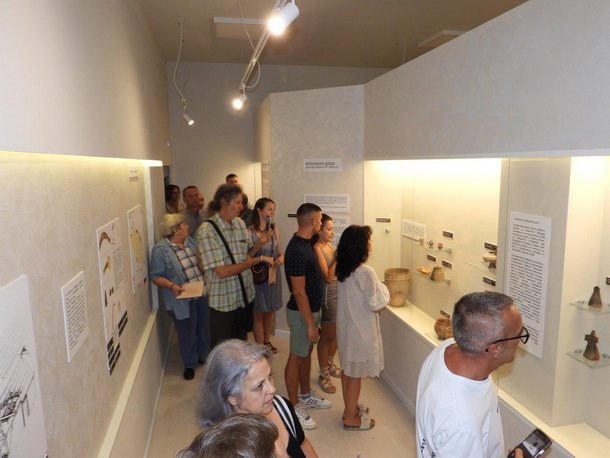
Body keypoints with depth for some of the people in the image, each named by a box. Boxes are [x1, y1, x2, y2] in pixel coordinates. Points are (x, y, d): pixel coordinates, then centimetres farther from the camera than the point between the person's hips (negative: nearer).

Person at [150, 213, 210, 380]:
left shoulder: (190, 241, 6)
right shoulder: (161, 249, -14)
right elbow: (155, 276, -12)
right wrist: (172, 286, -25)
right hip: (183, 300, -6)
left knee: (204, 328, 18)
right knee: (187, 333, 9)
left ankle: (205, 357, 40)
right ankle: (190, 364, 31)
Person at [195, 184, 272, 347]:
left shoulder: (240, 223, 3)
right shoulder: (207, 231, -18)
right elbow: (222, 271, -23)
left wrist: (259, 243, -8)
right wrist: (258, 259, -21)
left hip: (244, 296, 6)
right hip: (223, 302, -6)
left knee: (241, 344, 23)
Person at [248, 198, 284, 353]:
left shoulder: (275, 229, 0)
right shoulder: (250, 232, -15)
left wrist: (281, 258, -12)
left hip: (273, 274, 5)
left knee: (271, 310, 18)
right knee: (259, 312, 8)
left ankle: (267, 342, 36)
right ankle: (259, 346, 23)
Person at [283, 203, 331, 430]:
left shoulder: (305, 243, 4)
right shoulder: (297, 250, -27)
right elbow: (299, 292, -26)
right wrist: (310, 323, -22)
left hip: (312, 309, 9)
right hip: (301, 313, -9)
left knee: (306, 353, 21)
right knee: (296, 358, 5)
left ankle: (305, 395, 38)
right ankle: (294, 407, 21)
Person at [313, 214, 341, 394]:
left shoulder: (329, 246, 8)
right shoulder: (317, 249, -18)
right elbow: (328, 276, -22)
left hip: (338, 292, 9)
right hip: (327, 294, -8)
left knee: (336, 332, 20)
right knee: (327, 335, 4)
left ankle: (330, 364, 40)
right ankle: (324, 375, 21)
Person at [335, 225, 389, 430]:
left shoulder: (343, 269, 0)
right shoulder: (365, 272, -25)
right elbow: (377, 304, -19)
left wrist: (376, 287, 9)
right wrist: (383, 288, -2)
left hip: (345, 325, 8)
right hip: (361, 329, -8)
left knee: (347, 369, 21)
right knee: (355, 374, 8)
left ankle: (350, 407, 38)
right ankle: (351, 418, 23)